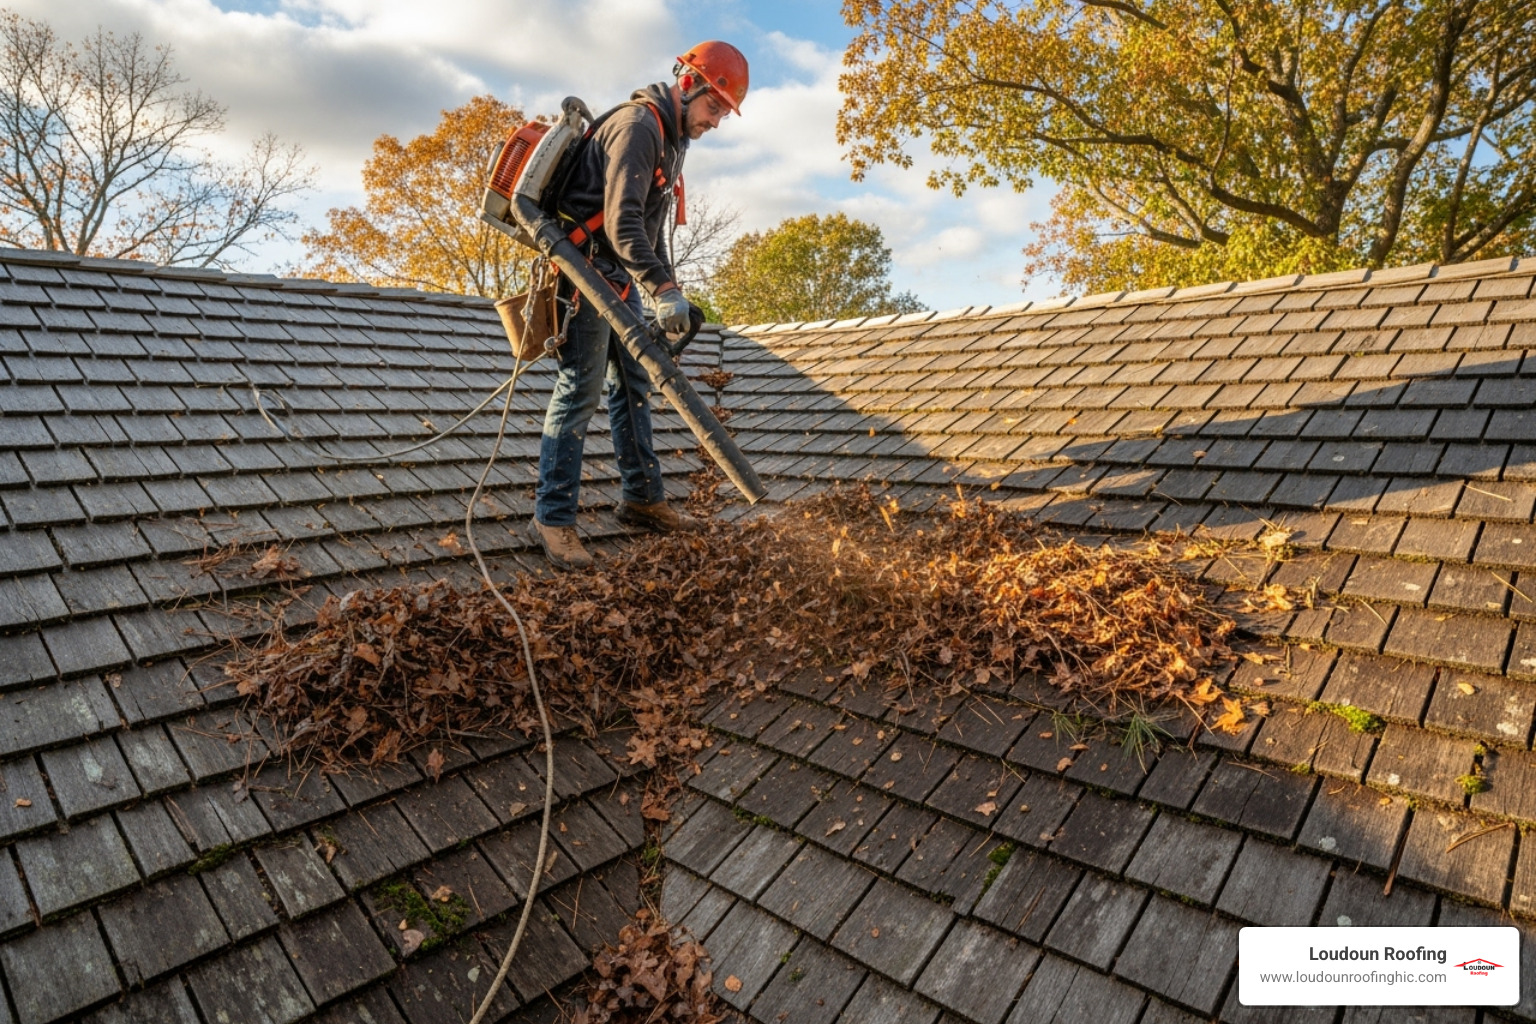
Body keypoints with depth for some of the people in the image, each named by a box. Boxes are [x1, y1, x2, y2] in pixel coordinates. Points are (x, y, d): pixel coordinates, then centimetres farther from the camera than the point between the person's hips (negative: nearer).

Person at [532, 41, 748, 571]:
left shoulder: (672, 140, 17)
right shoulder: (638, 125, -15)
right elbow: (621, 220, -25)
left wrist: (668, 292, 14)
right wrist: (663, 289, -31)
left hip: (622, 274, 10)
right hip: (589, 266, -10)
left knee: (633, 384, 10)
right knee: (581, 388, -12)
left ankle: (642, 498, 18)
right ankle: (553, 516, -7)